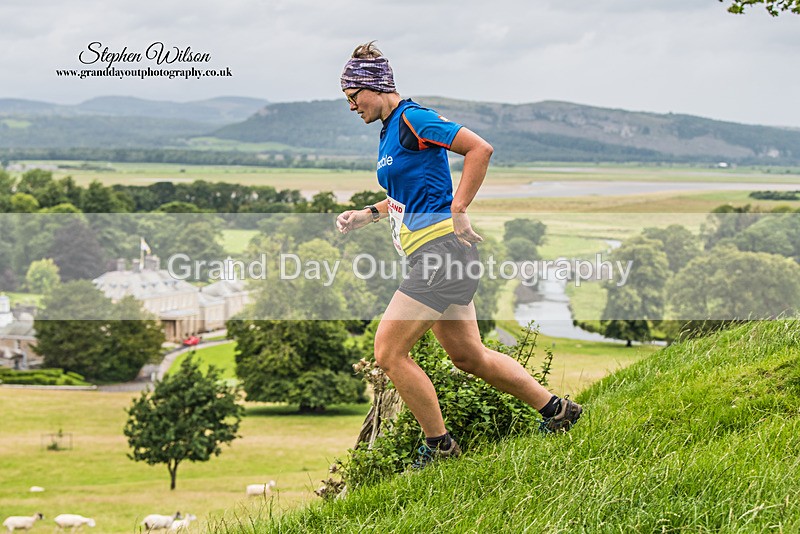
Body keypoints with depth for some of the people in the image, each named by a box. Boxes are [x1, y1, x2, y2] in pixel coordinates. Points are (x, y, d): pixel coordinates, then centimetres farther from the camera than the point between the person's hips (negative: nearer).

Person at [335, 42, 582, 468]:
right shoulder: (389, 130, 19)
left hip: (442, 244, -10)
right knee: (468, 356, 14)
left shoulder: (412, 119, -10)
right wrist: (365, 215, 17)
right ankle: (556, 410, 22)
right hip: (434, 256, 10)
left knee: (389, 352, -9)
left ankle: (439, 446, 1)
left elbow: (480, 148, -18)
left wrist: (458, 211, -17)